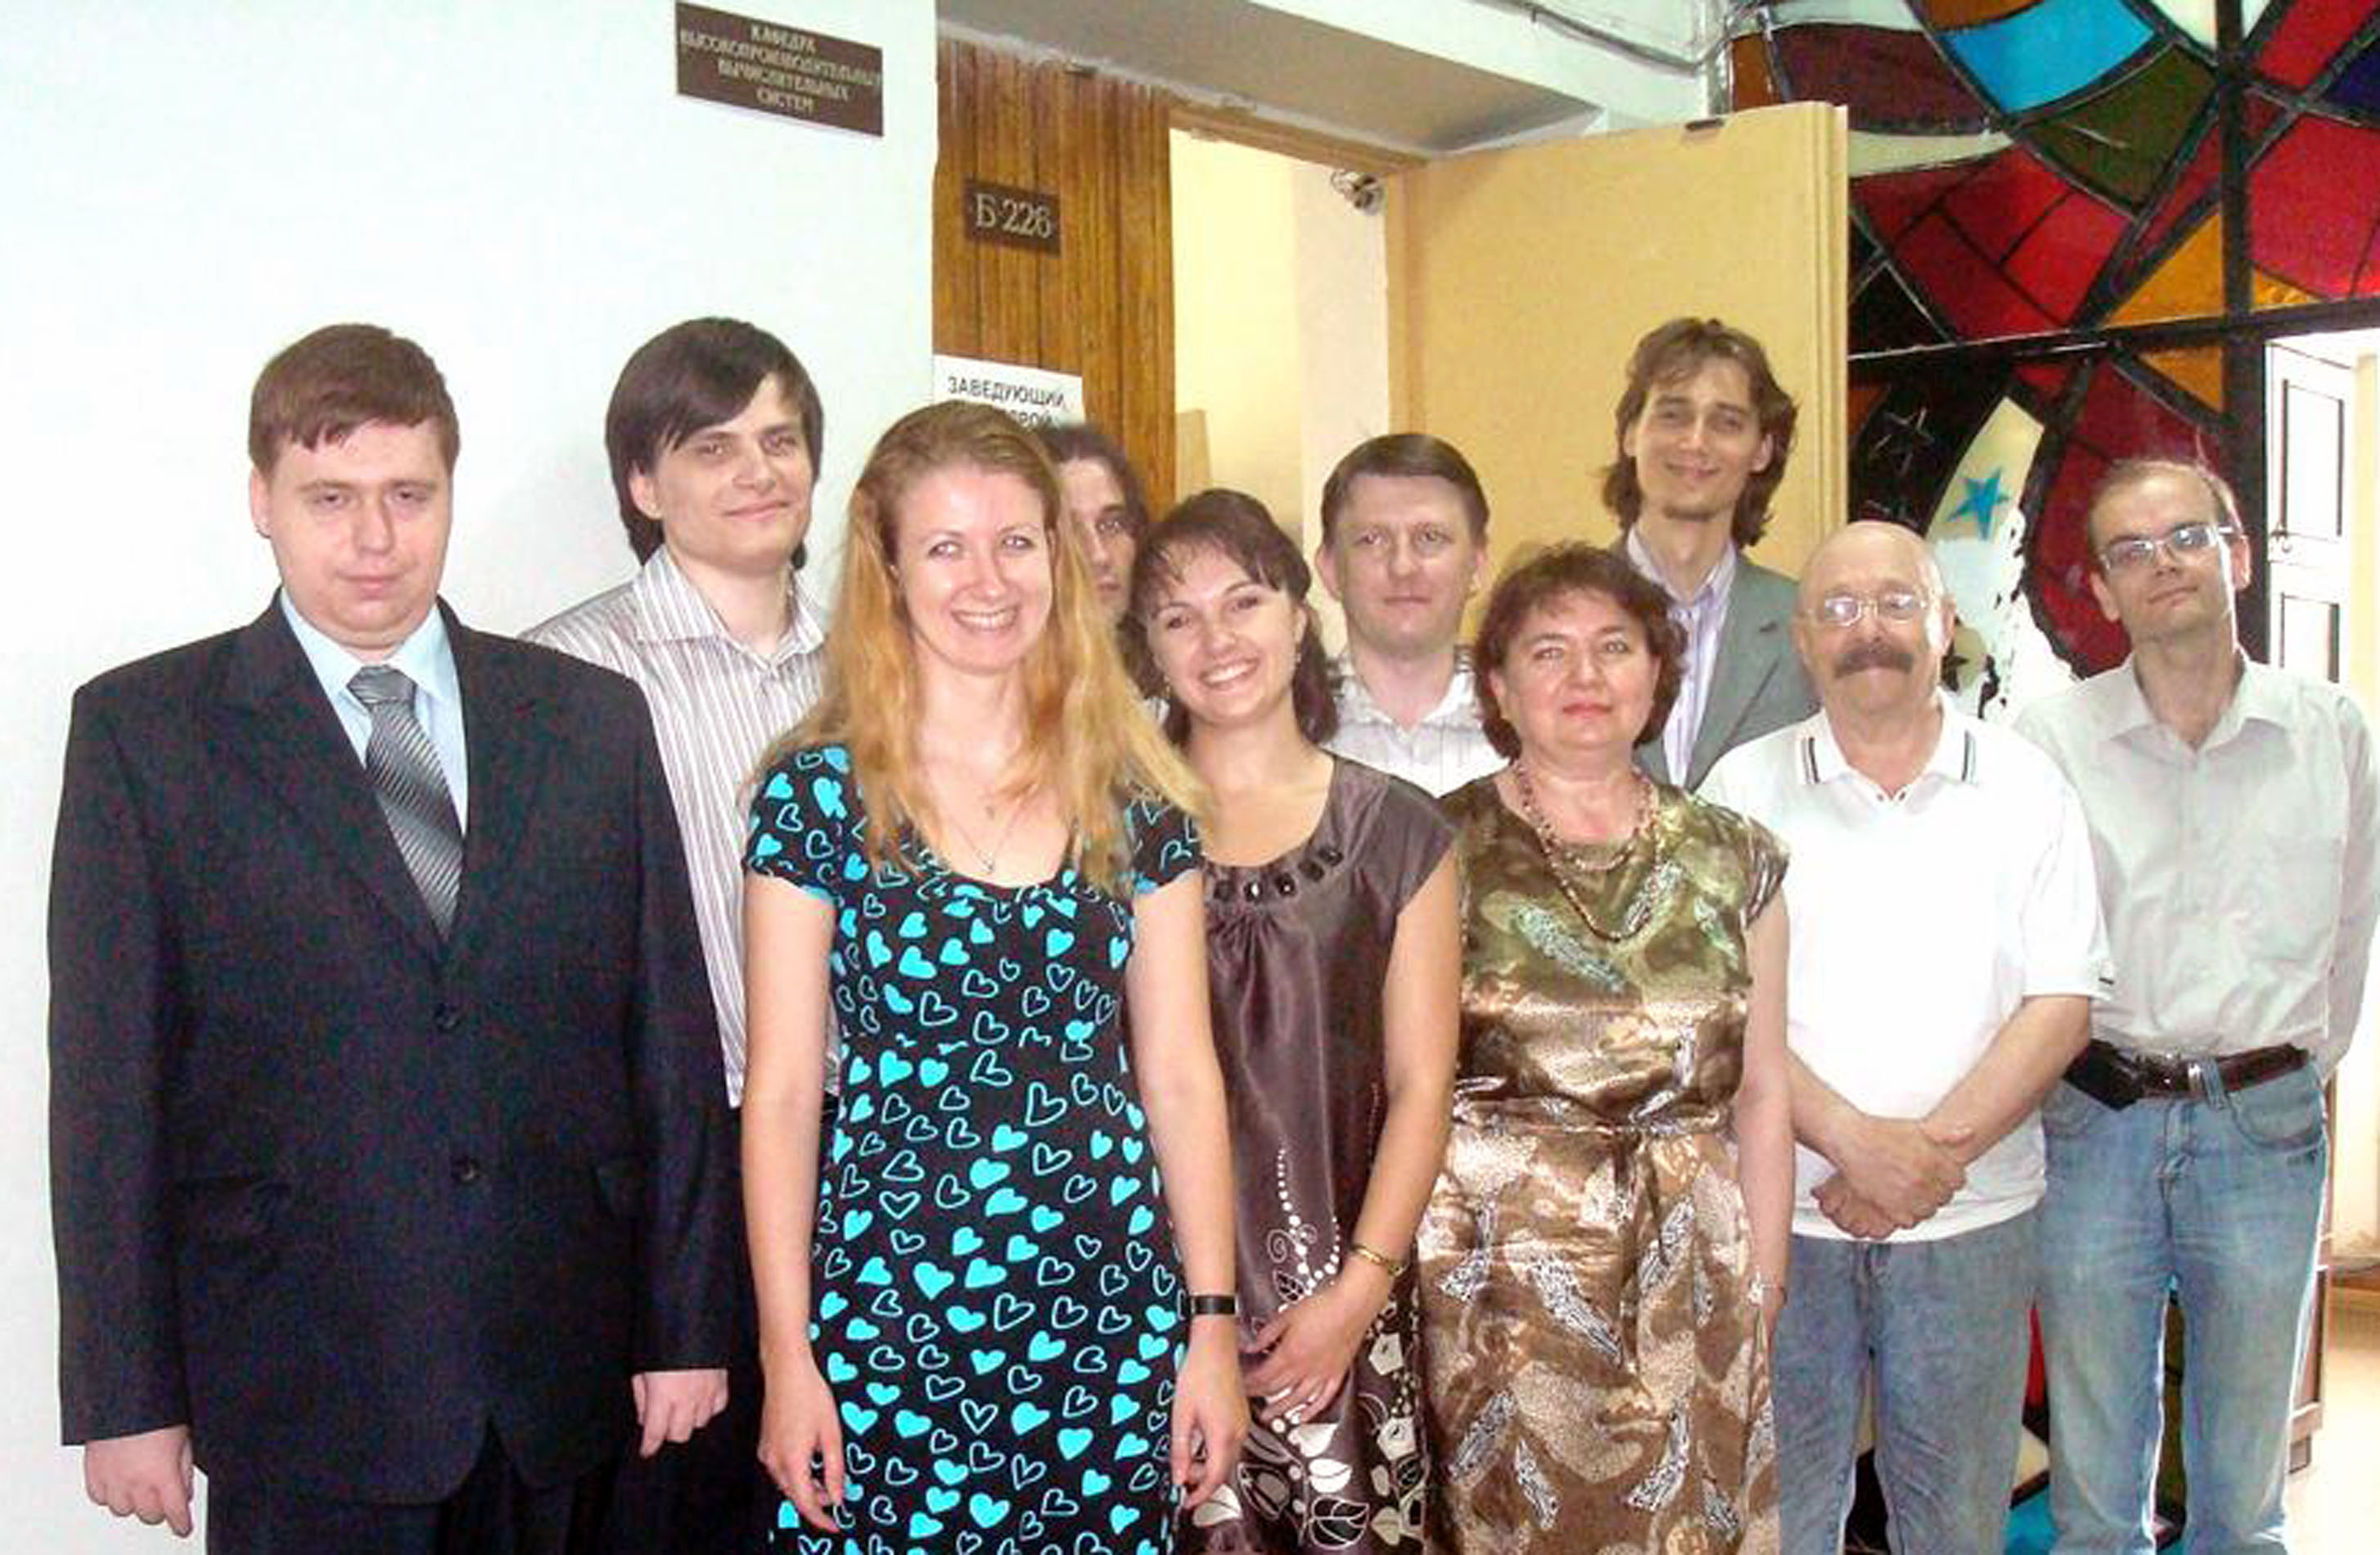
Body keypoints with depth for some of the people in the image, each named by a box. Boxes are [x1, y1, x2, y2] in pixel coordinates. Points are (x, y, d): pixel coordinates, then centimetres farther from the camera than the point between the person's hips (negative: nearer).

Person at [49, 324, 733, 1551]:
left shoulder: (592, 719, 6)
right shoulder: (144, 730, -1)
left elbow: (670, 1034, 6)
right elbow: (108, 1083, -2)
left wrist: (686, 1326, 4)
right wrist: (128, 1398, -4)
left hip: (561, 1379, 3)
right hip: (298, 1395, -2)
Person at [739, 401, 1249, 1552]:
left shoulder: (1135, 795, 3)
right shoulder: (817, 794, -4)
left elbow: (1181, 1074, 5)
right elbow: (783, 1090, -3)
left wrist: (1212, 1325, 3)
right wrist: (786, 1359, -5)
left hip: (1112, 1315, 2)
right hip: (886, 1316, -2)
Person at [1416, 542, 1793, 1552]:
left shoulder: (1733, 860, 8)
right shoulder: (1440, 850, -2)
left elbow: (1762, 1097, 10)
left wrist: (1763, 1301, 8)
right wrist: (1393, 1275, -7)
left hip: (1686, 1296, 3)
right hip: (1495, 1282, -2)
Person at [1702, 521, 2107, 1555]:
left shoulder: (2025, 789, 3)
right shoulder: (1745, 789, 1)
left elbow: (2061, 1002, -2)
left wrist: (1935, 1147, -14)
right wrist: (1854, 1141, -17)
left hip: (1972, 1218, 1)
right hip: (1784, 1210, 0)